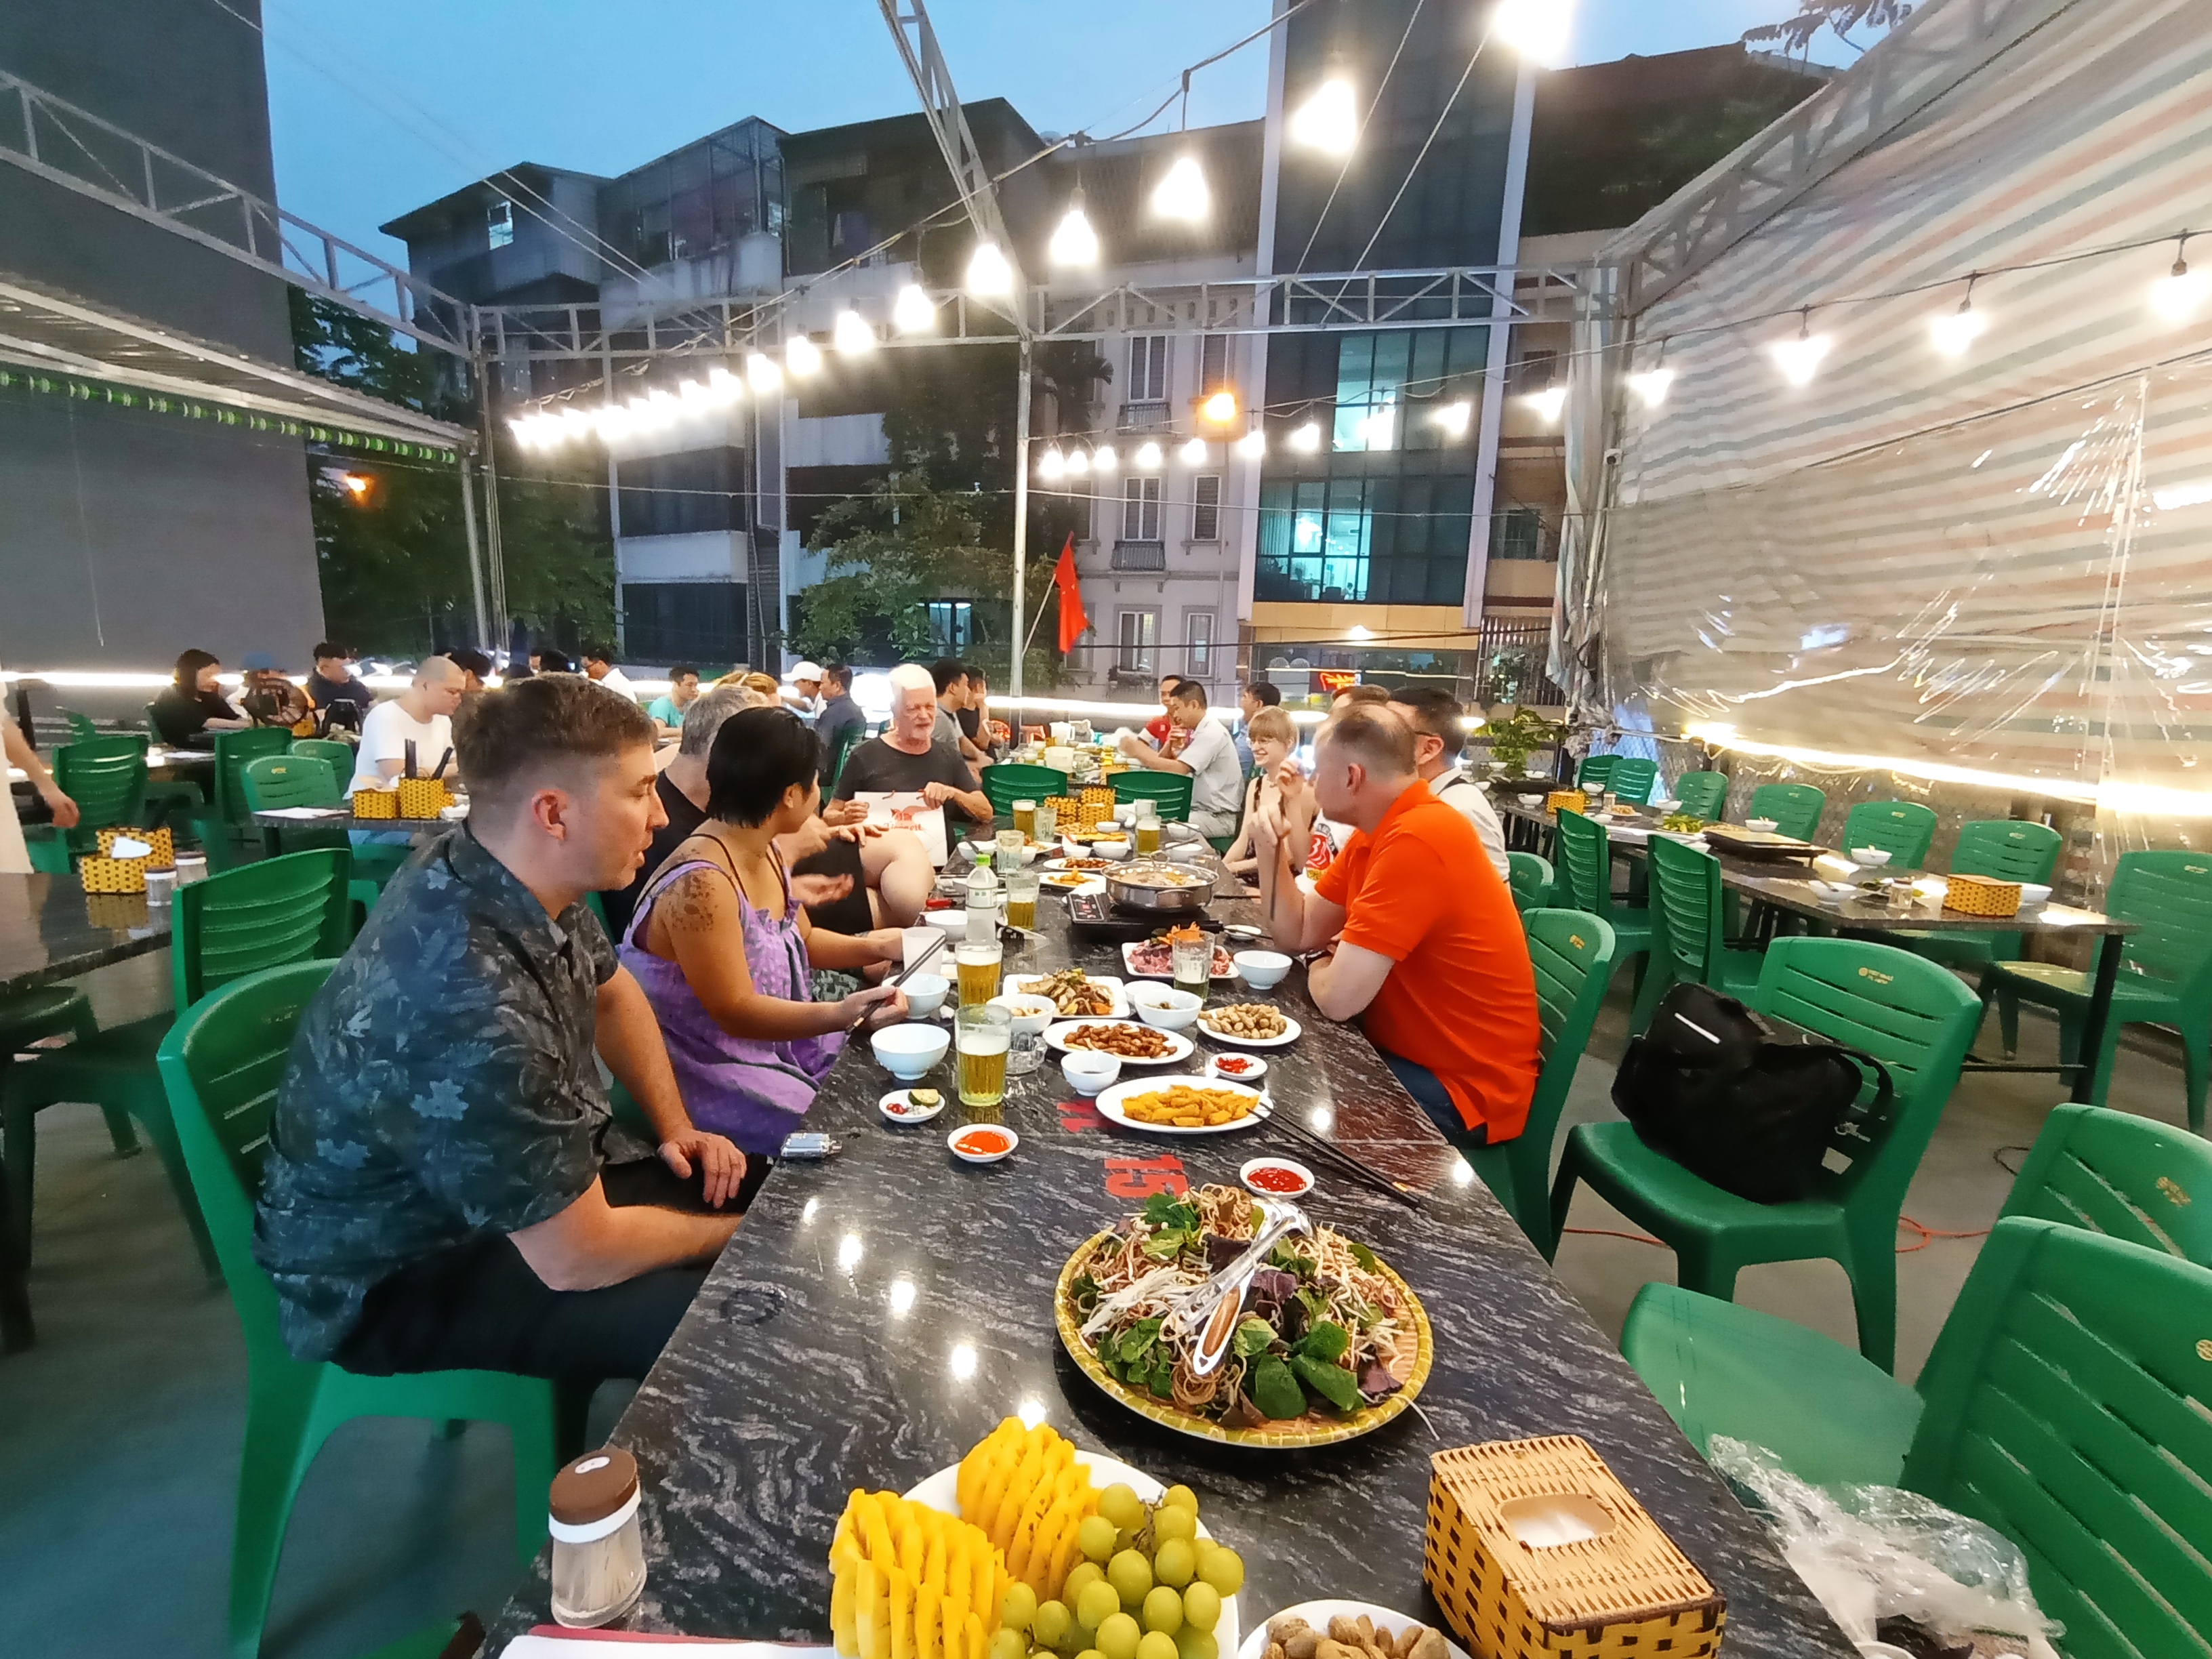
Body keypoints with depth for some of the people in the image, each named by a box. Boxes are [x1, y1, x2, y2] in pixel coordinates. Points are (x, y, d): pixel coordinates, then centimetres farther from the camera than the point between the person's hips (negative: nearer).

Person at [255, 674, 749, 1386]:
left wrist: (676, 1129, 0)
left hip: (525, 1183, 8)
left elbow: (613, 994, 9)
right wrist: (726, 1233, -12)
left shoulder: (515, 880, -12)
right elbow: (576, 1261, -29)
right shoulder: (474, 1010, -39)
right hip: (396, 1276, -8)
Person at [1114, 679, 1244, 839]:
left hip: (1220, 818, -9)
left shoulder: (1212, 733, -15)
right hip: (1203, 810, 9)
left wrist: (1140, 753, -17)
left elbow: (1178, 769, -23)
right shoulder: (1201, 732, 16)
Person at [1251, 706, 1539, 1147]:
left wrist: (1320, 970, -6)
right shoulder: (1378, 830, 3)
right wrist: (1272, 852, -8)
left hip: (1461, 1089, -8)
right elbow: (1297, 936, 7)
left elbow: (1337, 997, -30)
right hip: (1407, 1049, 8)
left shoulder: (1415, 840, -29)